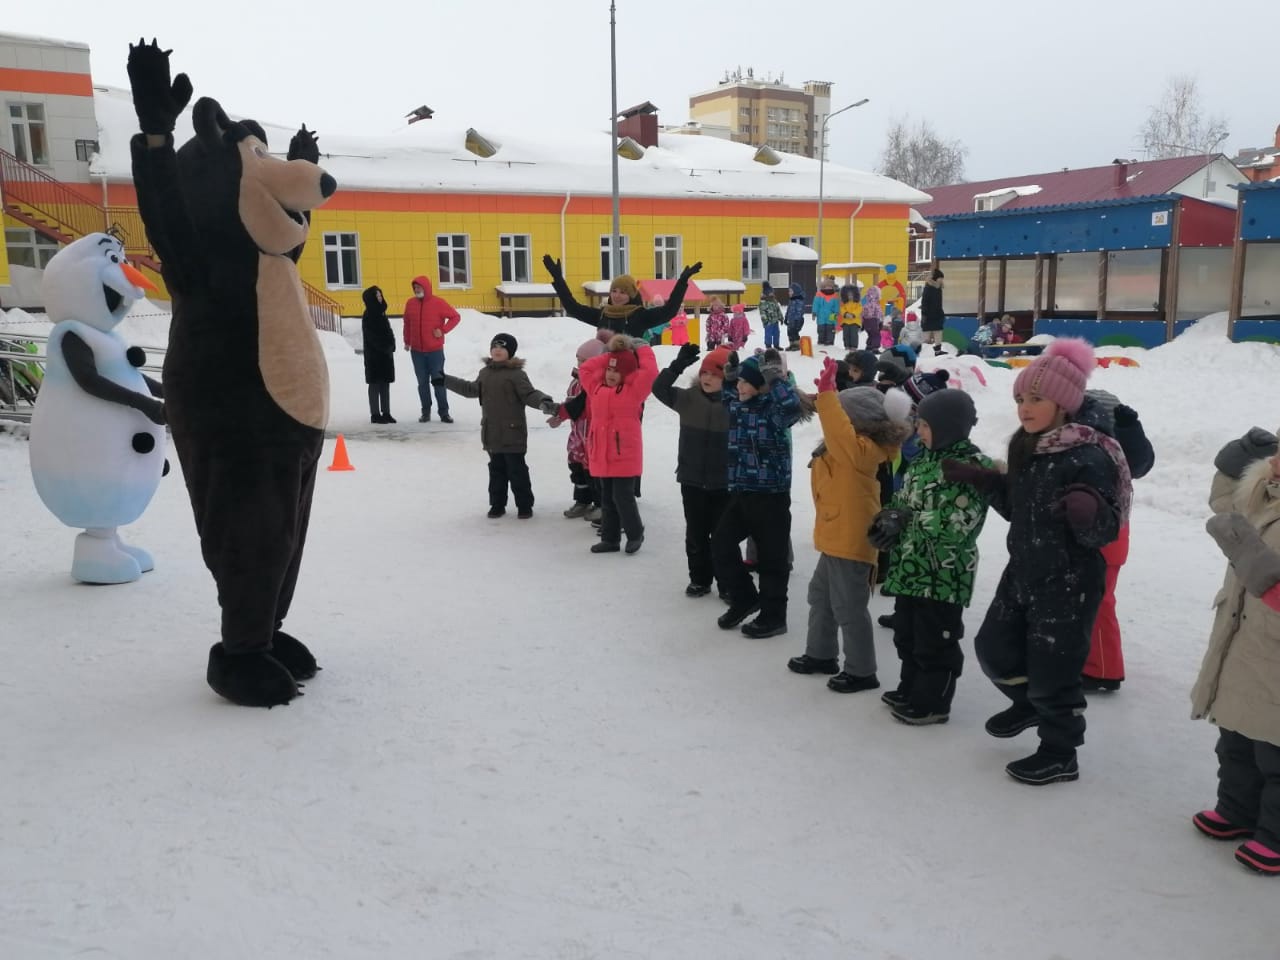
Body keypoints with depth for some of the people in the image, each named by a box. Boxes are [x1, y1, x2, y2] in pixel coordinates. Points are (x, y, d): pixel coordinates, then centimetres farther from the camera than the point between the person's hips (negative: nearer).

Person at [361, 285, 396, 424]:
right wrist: (386, 348, -13)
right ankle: (375, 414, 0)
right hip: (374, 355, -8)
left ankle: (386, 413, 12)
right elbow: (372, 337, -14)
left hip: (386, 354, 8)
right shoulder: (368, 316, -10)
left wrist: (391, 346, 1)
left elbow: (388, 332, 15)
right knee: (375, 384, -4)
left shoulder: (381, 313, 15)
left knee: (385, 383, 8)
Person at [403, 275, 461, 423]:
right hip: (416, 351, 3)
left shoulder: (438, 302, -7)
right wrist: (407, 341, 16)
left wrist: (443, 330, -11)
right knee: (422, 382, 8)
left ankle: (444, 412, 4)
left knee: (438, 381, -1)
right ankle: (426, 412, 14)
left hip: (435, 350, -3)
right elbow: (407, 323, 16)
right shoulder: (410, 303, 4)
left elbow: (455, 317, -2)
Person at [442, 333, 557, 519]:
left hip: (512, 432, -6)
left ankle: (524, 505, 12)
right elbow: (472, 389, 26)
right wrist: (446, 381, 31)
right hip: (491, 432, 6)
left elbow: (530, 395, -17)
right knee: (496, 469, 15)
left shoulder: (516, 374, -12)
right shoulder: (485, 372, 11)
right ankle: (497, 504, 24)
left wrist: (544, 402, -38)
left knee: (517, 470, 1)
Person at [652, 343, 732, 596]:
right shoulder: (688, 398, -2)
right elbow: (660, 389, -9)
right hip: (692, 479, 3)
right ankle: (700, 579, 25)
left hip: (723, 482, -3)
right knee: (695, 534, 11)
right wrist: (679, 364, -17)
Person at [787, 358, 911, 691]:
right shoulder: (854, 449, 8)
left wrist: (826, 393, -40)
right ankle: (821, 654, 37)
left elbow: (839, 431, -37)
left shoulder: (859, 450, -21)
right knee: (821, 596, 22)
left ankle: (861, 671, 12)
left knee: (849, 608, -1)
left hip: (850, 541, -11)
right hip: (837, 538, 11)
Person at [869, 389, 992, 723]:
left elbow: (951, 525, -25)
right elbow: (901, 501, 17)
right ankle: (910, 690, 37)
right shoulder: (924, 458, 10)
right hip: (910, 567, 9)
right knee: (906, 634, 20)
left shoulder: (973, 466, -17)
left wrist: (904, 519, -18)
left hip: (943, 574, -9)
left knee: (935, 640, 5)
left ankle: (933, 702, 19)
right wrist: (889, 521, -5)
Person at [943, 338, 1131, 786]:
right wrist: (980, 480, 4)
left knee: (1052, 671, 3)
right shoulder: (1026, 447, 3)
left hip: (1069, 585, -8)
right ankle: (1030, 703, 47)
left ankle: (1060, 755, 25)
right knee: (993, 648, 19)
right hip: (1023, 573, 8)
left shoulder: (1089, 458, -22)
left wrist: (1087, 513, -44)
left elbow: (1106, 529, -23)